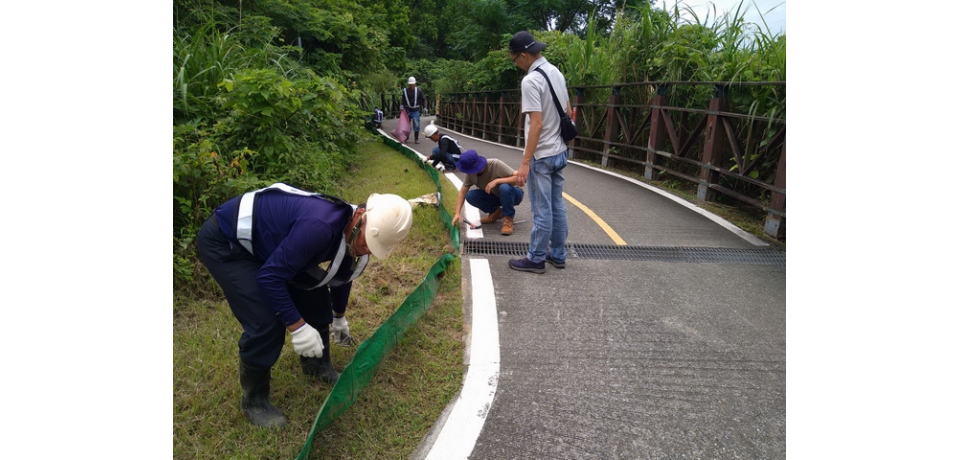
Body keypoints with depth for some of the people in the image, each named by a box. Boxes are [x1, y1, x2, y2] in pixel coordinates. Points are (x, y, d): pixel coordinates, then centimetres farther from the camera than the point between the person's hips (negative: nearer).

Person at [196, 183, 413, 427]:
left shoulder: (354, 241, -8)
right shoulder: (319, 227, -39)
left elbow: (341, 277, 15)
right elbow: (269, 277, -32)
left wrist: (339, 317, 31)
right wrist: (297, 327, -28)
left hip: (264, 239, 9)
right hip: (224, 241, -8)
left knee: (315, 299, 8)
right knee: (266, 324, -16)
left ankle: (317, 366, 33)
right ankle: (254, 401, 10)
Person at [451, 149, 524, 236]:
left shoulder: (495, 165, -29)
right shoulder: (471, 173, -15)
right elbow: (462, 192, -10)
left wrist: (496, 181, -39)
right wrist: (457, 213, -20)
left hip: (512, 194, -5)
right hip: (496, 196, 5)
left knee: (504, 187, -39)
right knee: (470, 196, -18)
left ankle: (508, 218, -16)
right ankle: (496, 212, 3)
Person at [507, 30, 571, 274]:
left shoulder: (531, 80, -18)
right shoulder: (556, 72, 9)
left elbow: (536, 123, -24)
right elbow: (568, 112, 15)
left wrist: (525, 162, -24)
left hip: (542, 155, -9)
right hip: (559, 151, 9)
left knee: (542, 210, 0)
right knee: (557, 206, 15)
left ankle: (536, 259, 12)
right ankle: (558, 255, 25)